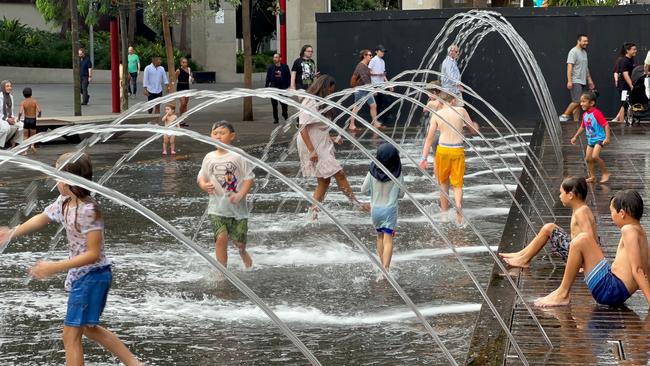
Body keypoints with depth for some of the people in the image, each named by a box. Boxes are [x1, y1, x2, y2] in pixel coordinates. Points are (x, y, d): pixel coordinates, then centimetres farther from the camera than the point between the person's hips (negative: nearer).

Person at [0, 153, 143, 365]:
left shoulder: (88, 211, -26)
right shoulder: (64, 202, 1)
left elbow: (93, 254, -26)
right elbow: (42, 219, 20)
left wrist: (55, 268, -26)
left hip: (92, 275, -10)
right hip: (80, 275, 10)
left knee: (71, 334, -4)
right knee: (89, 328, 23)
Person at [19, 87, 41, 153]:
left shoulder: (23, 103, -7)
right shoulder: (34, 101, -5)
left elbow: (20, 112, -20)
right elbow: (39, 110, -14)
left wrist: (18, 118, 0)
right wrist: (39, 114, 9)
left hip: (26, 120, 0)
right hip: (33, 120, 0)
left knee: (25, 136, 14)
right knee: (32, 136, 16)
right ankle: (32, 145, -12)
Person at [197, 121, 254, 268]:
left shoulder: (238, 157, -6)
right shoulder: (209, 158, 4)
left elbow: (249, 178, -5)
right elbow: (201, 177, 11)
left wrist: (240, 195, -17)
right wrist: (205, 185, -13)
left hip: (237, 207, -1)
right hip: (217, 207, 1)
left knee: (239, 240, 5)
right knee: (222, 237, -14)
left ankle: (243, 252, 42)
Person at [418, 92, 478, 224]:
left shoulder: (436, 115, 1)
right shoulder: (461, 111, -1)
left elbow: (429, 137, -2)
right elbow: (474, 129, 9)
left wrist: (424, 157, -1)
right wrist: (475, 125, 34)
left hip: (442, 150, 1)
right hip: (458, 151, -1)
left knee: (443, 183, 20)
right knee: (457, 184, 7)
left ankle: (444, 213, 25)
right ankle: (458, 206, -18)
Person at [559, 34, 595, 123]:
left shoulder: (584, 52, 18)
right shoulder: (573, 52, -10)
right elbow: (569, 67, -17)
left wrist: (589, 80, 23)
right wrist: (569, 81, -25)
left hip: (583, 82, 9)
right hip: (575, 82, -9)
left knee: (579, 103, 6)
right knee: (576, 101, -15)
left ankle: (576, 121, 7)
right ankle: (564, 116, -6)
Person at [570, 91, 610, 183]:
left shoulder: (596, 113, -21)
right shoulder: (585, 115, 4)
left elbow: (605, 125, -23)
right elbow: (582, 127, 20)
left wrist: (607, 137, -31)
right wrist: (575, 137, 25)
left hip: (599, 138, -8)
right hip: (590, 139, 8)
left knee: (595, 156, -22)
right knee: (588, 158, 8)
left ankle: (605, 173, -6)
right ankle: (592, 177, 20)